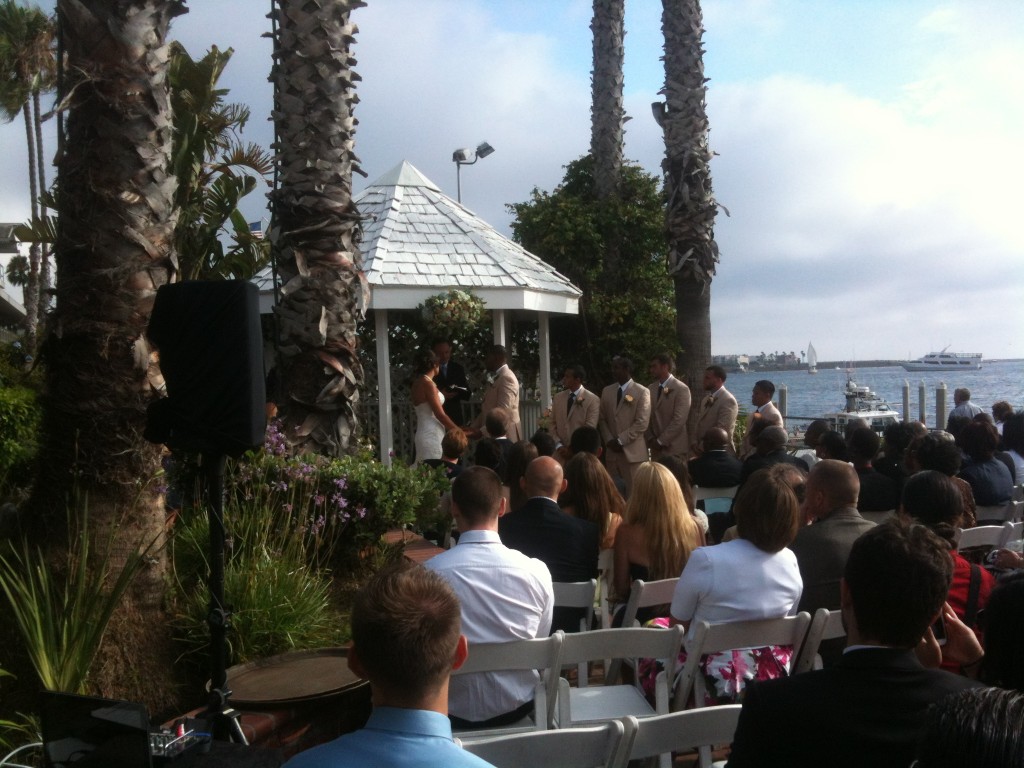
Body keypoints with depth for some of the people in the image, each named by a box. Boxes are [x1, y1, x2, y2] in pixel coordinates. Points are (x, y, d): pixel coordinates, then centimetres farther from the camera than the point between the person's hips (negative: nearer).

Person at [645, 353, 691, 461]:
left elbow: (679, 420, -14)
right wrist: (650, 439, -2)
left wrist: (661, 440, -13)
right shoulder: (651, 388, 10)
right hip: (656, 448, 5)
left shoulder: (681, 389, -8)